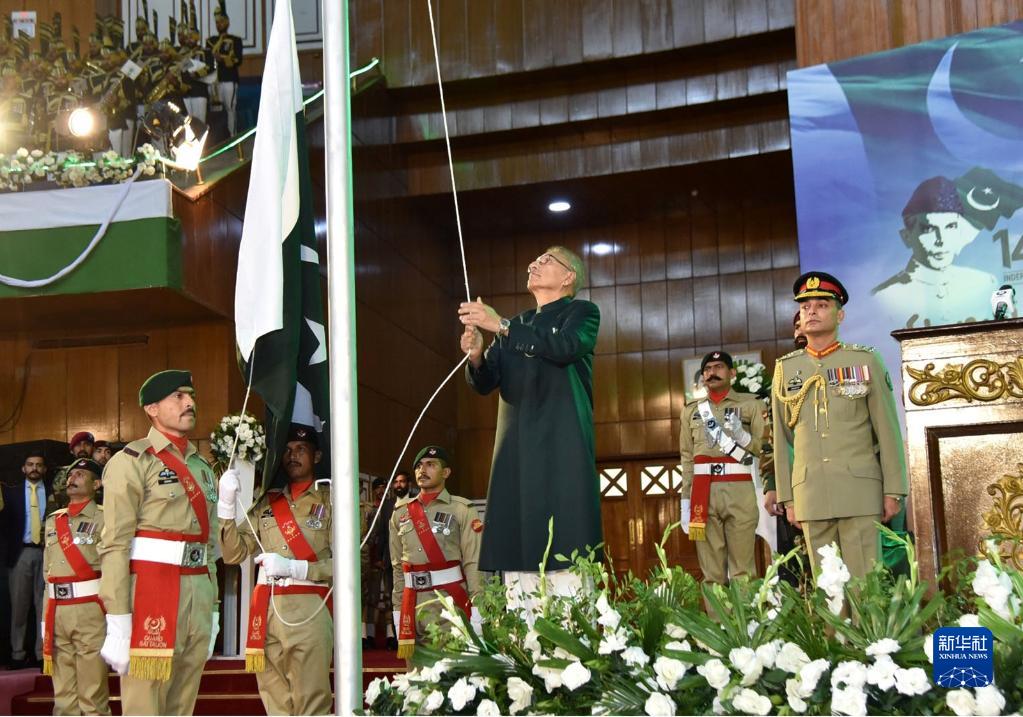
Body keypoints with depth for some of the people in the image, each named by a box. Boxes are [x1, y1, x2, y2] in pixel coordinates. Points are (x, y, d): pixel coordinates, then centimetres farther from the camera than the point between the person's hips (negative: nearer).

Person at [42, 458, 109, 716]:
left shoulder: (103, 519, -4)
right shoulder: (53, 520, 16)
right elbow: (48, 570, 19)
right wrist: (47, 617, 15)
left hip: (90, 612, -6)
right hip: (57, 613, 6)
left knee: (92, 696, -3)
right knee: (62, 695, 11)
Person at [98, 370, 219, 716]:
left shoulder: (202, 467, 18)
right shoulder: (132, 461, -4)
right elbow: (115, 545, -11)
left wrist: (212, 611, 15)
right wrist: (118, 623, -17)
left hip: (198, 595, 7)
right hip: (151, 594, -6)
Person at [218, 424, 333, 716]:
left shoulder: (330, 501, 3)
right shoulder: (267, 502, 15)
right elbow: (234, 554, 8)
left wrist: (293, 567, -14)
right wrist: (227, 503, -3)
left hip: (309, 611, -4)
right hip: (265, 612, 4)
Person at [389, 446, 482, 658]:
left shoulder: (462, 511, 0)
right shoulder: (401, 513, 13)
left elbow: (474, 563, -6)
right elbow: (397, 565, 16)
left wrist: (476, 617, -12)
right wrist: (398, 607, 11)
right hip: (413, 603, 4)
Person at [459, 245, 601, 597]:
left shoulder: (581, 312, 9)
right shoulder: (514, 326, 24)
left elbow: (565, 347, -14)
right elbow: (486, 383, 14)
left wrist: (501, 326, -18)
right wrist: (476, 356, -8)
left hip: (560, 440, -5)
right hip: (516, 443, 5)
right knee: (516, 539, -3)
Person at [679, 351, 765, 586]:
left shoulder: (750, 405, 10)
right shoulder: (691, 410, 17)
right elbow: (687, 458, 13)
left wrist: (740, 435, -10)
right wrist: (685, 501, 6)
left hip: (739, 491, -2)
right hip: (703, 494, 2)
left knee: (743, 572, -4)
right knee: (712, 573, 0)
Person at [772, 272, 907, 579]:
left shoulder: (865, 361, 3)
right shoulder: (786, 369, 9)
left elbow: (888, 430, 2)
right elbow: (782, 440, 11)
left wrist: (893, 491, -3)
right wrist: (787, 499, 8)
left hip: (859, 489, -2)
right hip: (811, 494, 2)